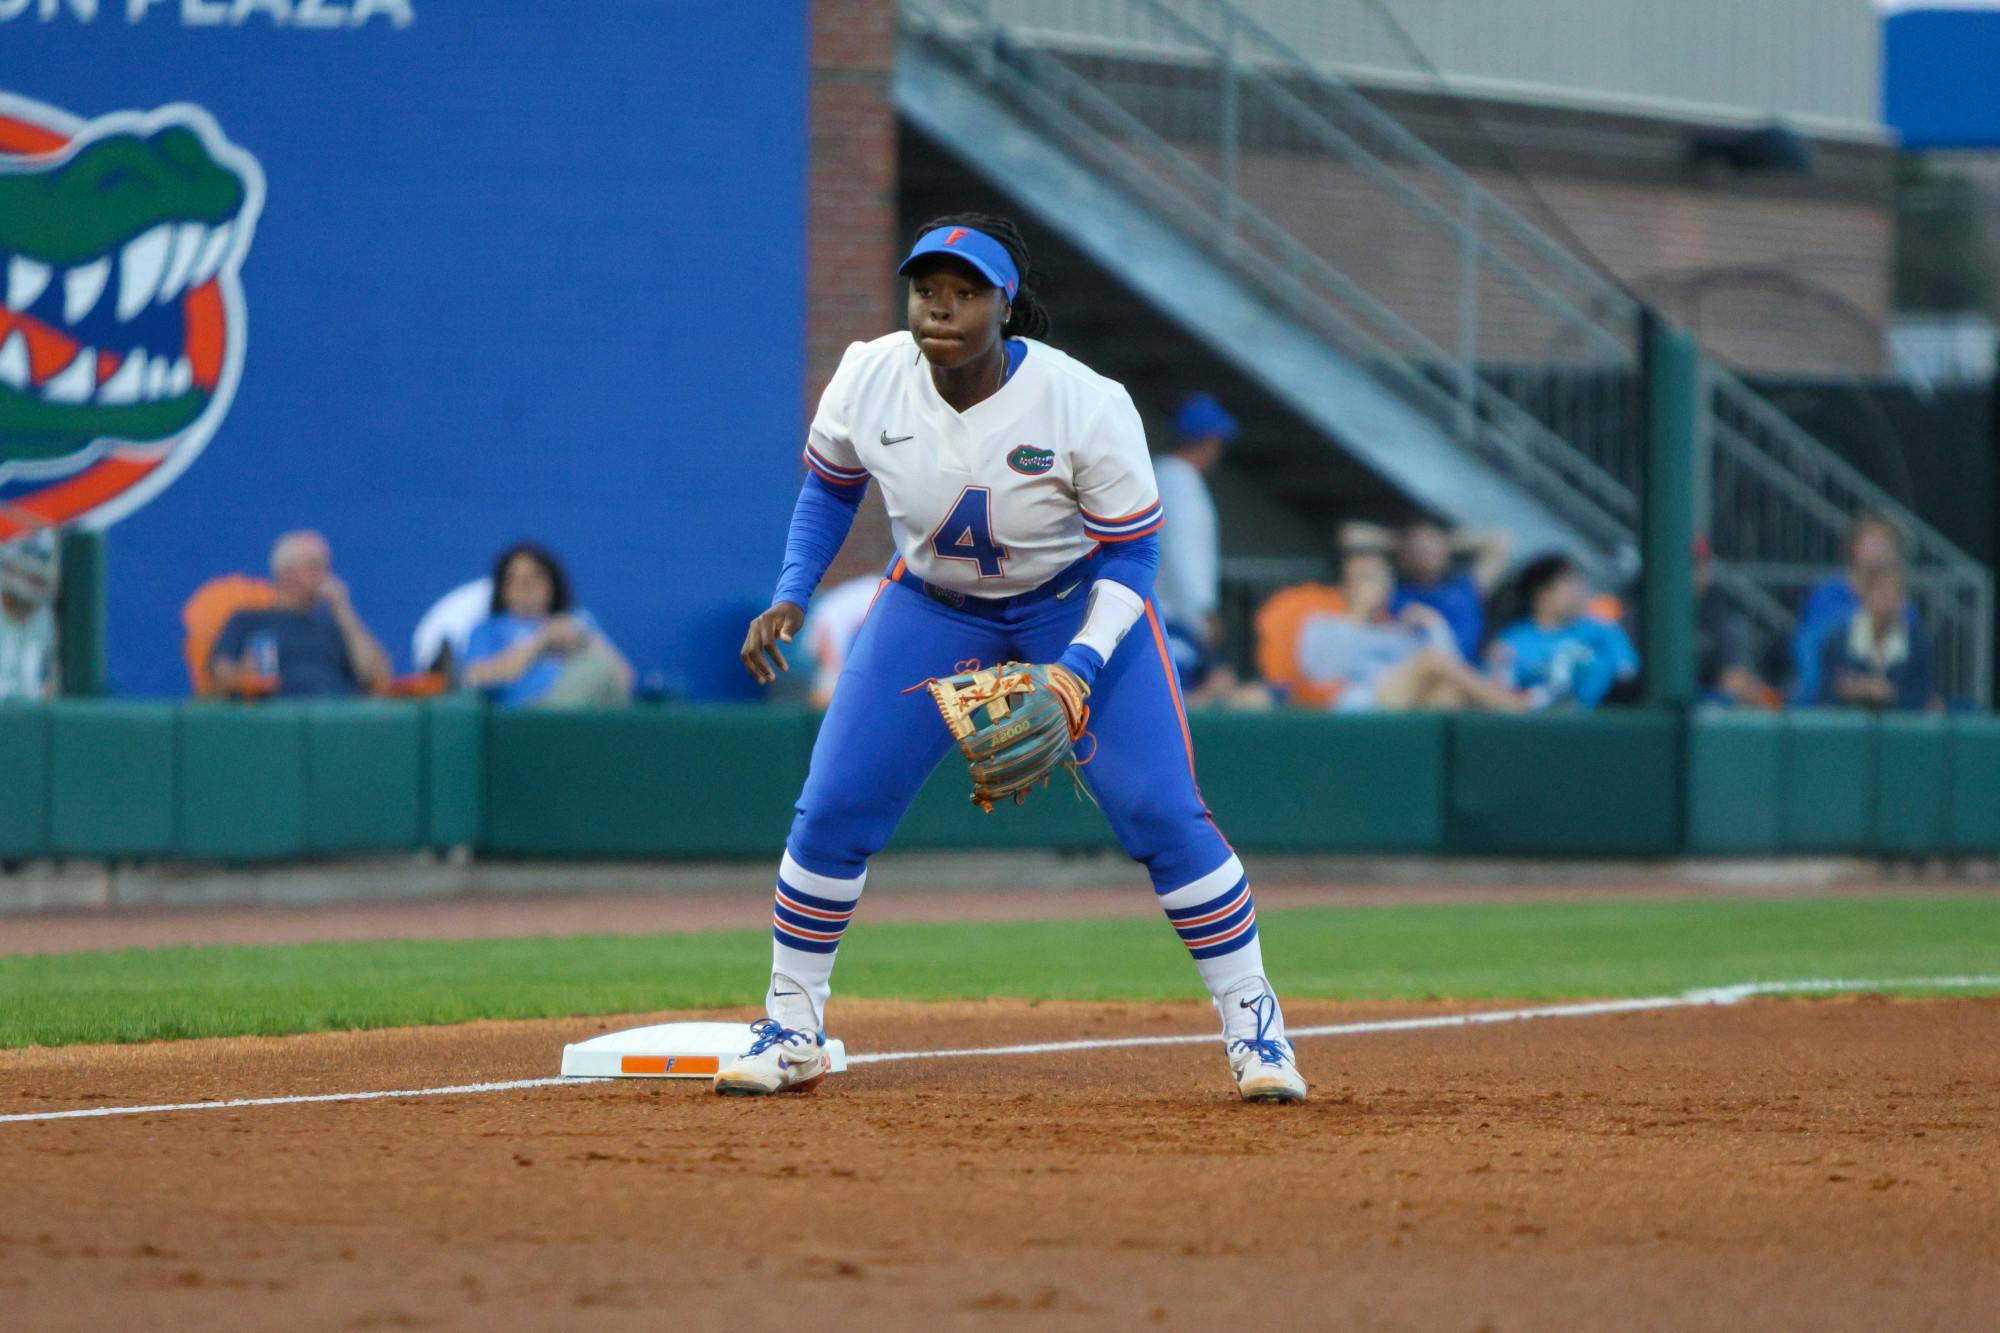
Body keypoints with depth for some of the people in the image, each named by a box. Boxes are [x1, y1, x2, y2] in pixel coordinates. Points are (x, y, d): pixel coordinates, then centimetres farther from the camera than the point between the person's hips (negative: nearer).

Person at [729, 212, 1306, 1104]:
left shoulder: (1088, 406, -29)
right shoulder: (869, 380, -20)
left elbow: (1130, 553, -18)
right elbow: (830, 485, 2)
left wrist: (1082, 668, -32)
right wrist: (790, 597, -11)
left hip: (1080, 604, -3)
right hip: (933, 605, 3)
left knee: (1160, 813, -13)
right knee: (832, 809, -5)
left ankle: (1252, 1022, 2)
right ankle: (790, 1031, 10)